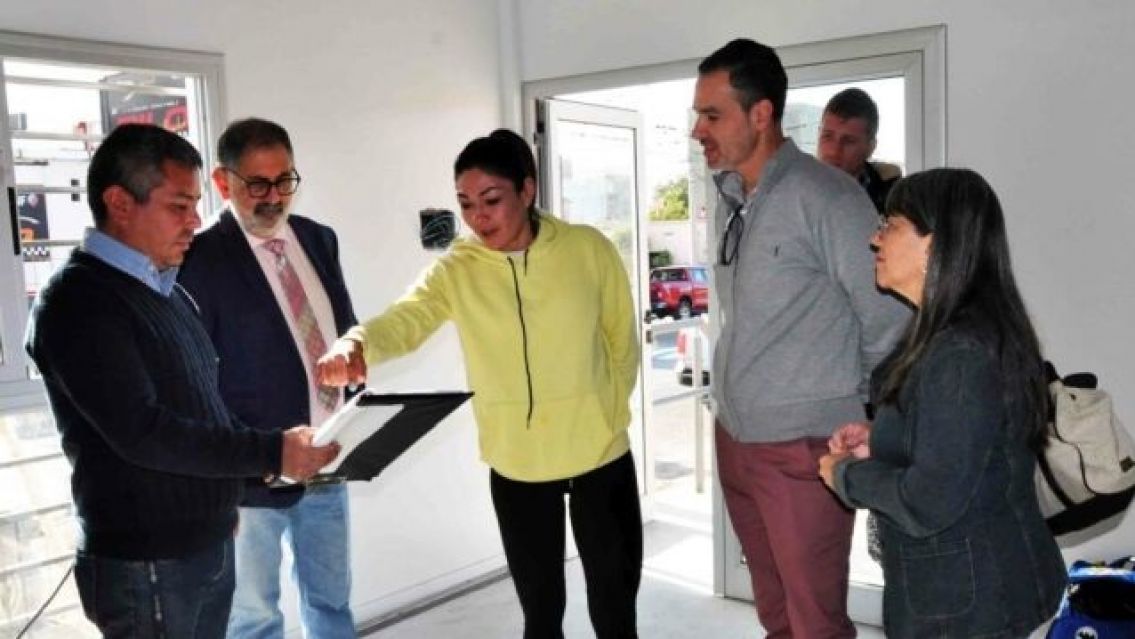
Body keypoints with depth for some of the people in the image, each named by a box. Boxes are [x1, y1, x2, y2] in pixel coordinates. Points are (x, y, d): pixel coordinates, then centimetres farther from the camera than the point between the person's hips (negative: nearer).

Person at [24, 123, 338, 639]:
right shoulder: (78, 301, -15)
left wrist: (224, 492, 5)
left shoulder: (167, 290, 12)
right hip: (144, 563, -8)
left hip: (212, 543, 8)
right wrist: (269, 454, -23)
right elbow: (141, 431, -24)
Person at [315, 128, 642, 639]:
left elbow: (623, 345, 0)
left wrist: (603, 418, 3)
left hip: (600, 454, 0)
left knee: (614, 594, 16)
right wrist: (356, 343, -46)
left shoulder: (588, 249, -9)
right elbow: (404, 320, -26)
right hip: (516, 465, 1)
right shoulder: (456, 271, -8)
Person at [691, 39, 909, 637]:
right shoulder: (729, 199, 7)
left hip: (804, 447, -7)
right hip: (734, 437, 7)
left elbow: (888, 323, -12)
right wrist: (731, 408, 16)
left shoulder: (827, 197, -16)